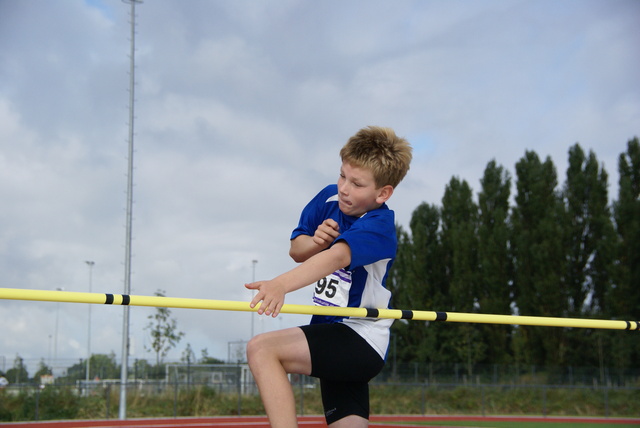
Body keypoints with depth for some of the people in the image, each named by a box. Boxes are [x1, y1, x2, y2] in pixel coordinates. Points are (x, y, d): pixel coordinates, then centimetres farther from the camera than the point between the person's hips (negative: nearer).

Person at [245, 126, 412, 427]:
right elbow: (296, 250, 13)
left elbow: (338, 256, -40)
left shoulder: (378, 226, -21)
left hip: (360, 341, -8)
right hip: (334, 335, 8)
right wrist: (316, 241, -12)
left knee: (262, 349, -24)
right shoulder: (329, 198, 3)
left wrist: (281, 284, -57)